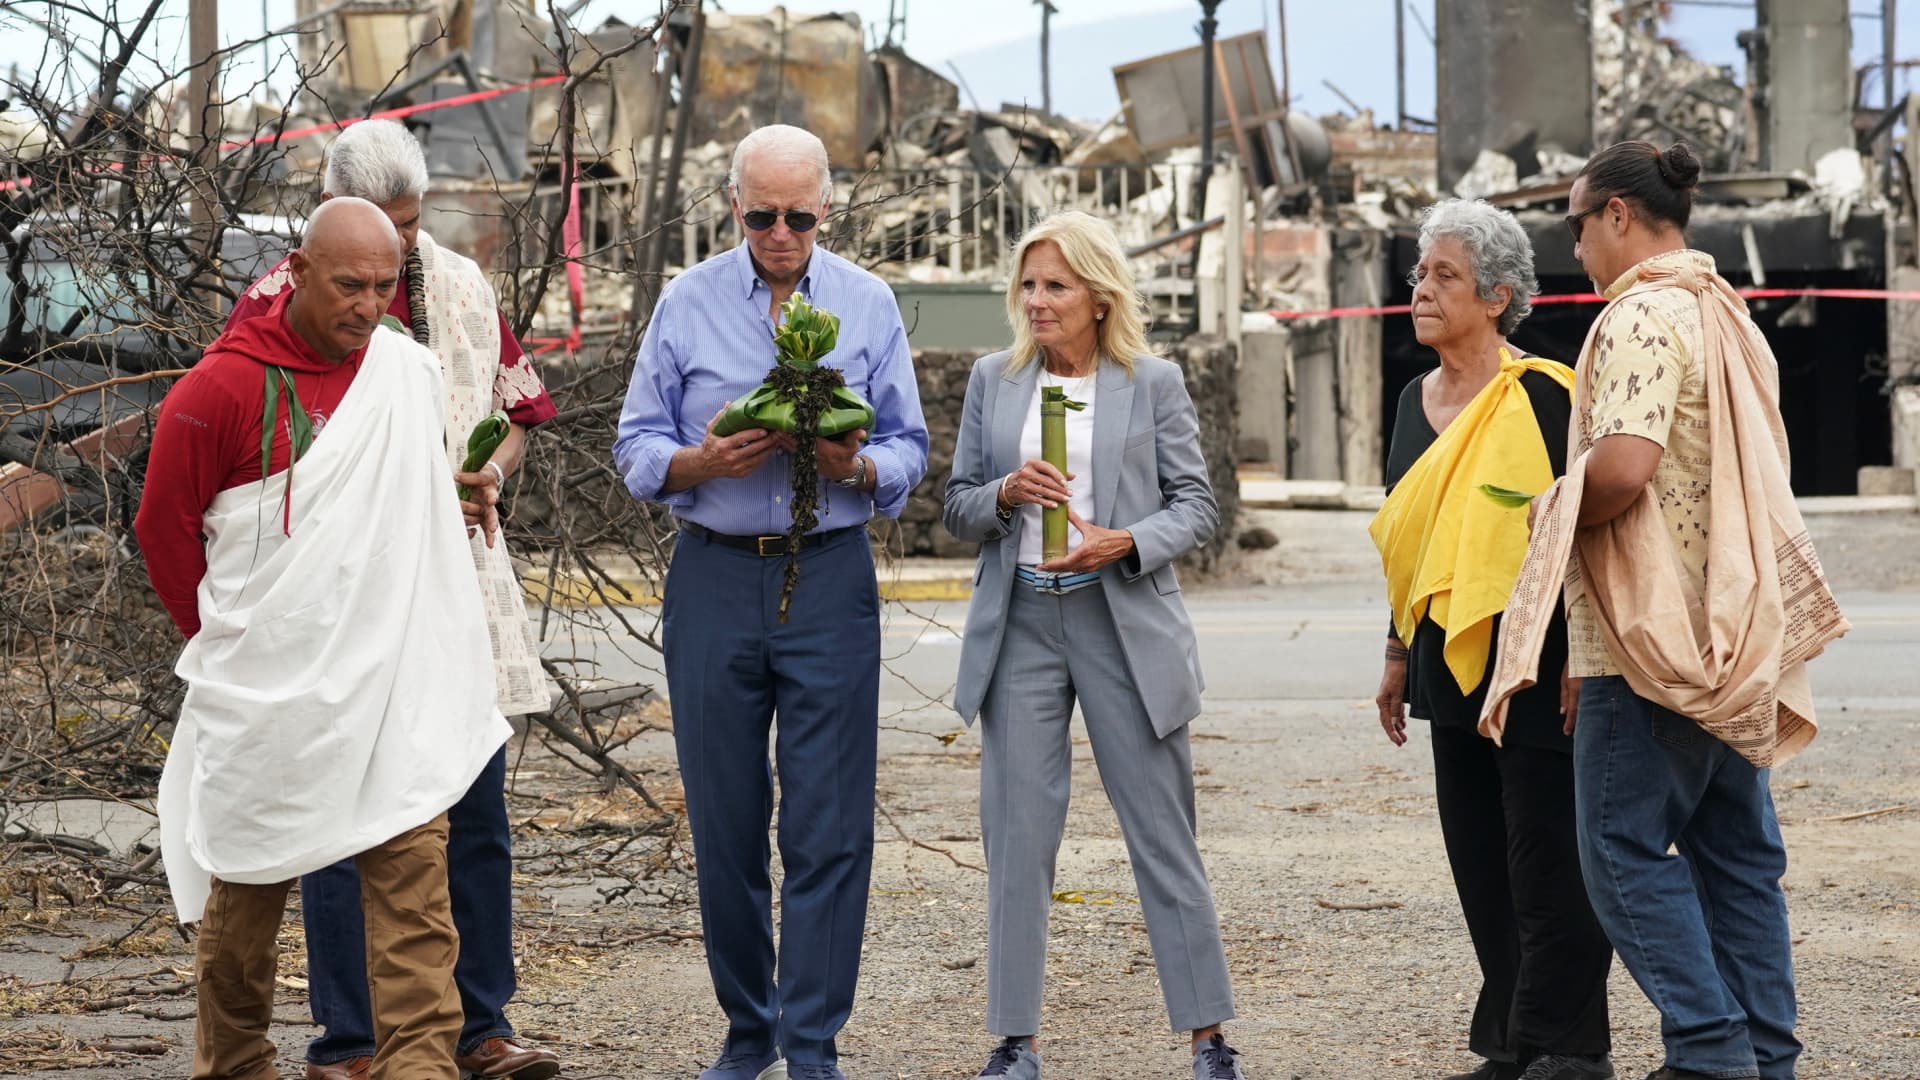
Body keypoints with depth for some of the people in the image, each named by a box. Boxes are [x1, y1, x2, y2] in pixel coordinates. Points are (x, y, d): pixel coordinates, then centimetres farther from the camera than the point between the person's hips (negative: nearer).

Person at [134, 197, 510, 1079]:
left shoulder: (410, 371, 3)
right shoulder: (222, 386, -10)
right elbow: (163, 528, 1)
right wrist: (226, 640, 7)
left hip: (392, 681, 3)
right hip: (267, 692, -3)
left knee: (413, 875, -7)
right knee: (246, 891, 10)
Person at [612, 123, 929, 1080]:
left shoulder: (870, 305, 7)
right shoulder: (685, 303, 6)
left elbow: (909, 452, 8)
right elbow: (636, 450, 5)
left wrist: (856, 467, -14)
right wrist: (704, 463, -15)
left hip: (830, 579, 0)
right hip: (713, 578, 1)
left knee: (829, 825, -4)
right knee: (724, 822, 4)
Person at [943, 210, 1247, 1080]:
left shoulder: (1154, 383, 3)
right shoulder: (993, 381, 10)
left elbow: (1196, 506, 2)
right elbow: (957, 507, 11)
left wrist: (1127, 543, -16)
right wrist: (1004, 494, -11)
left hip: (1124, 623, -2)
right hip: (1020, 624, 2)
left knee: (1163, 835, 0)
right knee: (1017, 837, 2)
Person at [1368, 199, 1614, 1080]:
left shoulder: (1542, 396, -11)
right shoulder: (1416, 403, 12)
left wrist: (1582, 657, -17)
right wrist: (1398, 655, 19)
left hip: (1536, 666, -8)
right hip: (1451, 666, 8)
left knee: (1546, 865, -5)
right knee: (1480, 866, 10)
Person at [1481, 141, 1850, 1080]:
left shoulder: (1644, 314, -14)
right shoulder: (1726, 314, 16)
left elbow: (1623, 466, -28)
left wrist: (1552, 512, -9)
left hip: (1652, 634, -9)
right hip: (1731, 634, 10)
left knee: (1626, 845, -5)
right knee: (1737, 848, 11)